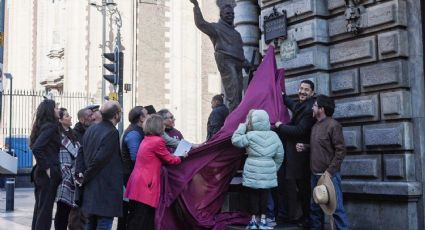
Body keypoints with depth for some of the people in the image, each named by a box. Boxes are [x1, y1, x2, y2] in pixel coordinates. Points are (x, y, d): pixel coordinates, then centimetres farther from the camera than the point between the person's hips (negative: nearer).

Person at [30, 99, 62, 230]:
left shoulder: (42, 126, 13)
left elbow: (36, 147, 18)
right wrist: (46, 167, -17)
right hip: (49, 175, -9)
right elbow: (36, 148, -24)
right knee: (45, 211, -3)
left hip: (40, 173, 9)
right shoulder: (50, 126, -13)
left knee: (39, 210, 14)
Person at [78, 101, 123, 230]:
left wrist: (80, 173, 8)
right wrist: (85, 178, -8)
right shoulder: (112, 133, -16)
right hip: (106, 189, -9)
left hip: (91, 188, 9)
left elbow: (81, 151, 12)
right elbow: (99, 159, -19)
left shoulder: (91, 129, 10)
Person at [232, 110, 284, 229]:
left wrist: (243, 125, 2)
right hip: (268, 171, 3)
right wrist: (274, 168, 20)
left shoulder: (250, 135, -10)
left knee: (253, 194, 6)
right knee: (264, 195, 9)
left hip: (253, 171, -3)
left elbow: (235, 140, -2)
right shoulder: (274, 136, 3)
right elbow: (279, 156, 7)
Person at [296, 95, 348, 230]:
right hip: (315, 174, 8)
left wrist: (329, 171, -18)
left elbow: (341, 150, -15)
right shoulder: (315, 126, 14)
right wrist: (304, 147, 6)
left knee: (336, 207, -7)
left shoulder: (333, 125, -11)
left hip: (329, 175, -8)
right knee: (315, 207, 15)